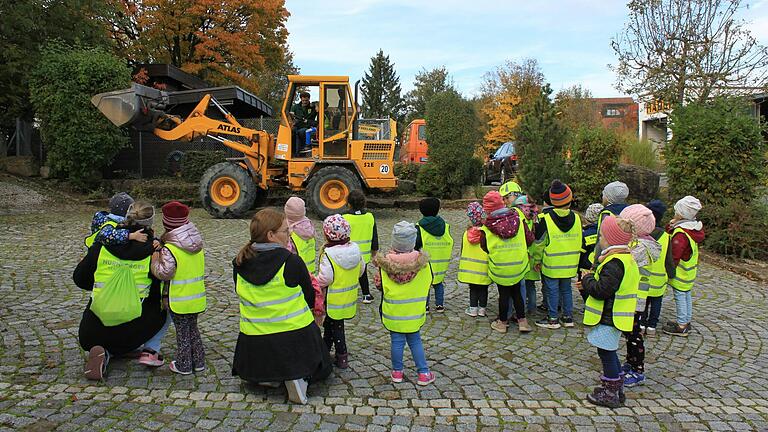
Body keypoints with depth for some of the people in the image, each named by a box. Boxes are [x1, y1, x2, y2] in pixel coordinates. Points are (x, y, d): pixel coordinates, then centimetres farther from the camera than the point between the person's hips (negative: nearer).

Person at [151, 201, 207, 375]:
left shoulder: (169, 250, -19)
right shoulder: (198, 245, 2)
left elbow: (165, 273, -24)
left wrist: (155, 261, -6)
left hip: (179, 300, -6)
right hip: (197, 298, 6)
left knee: (183, 332, 7)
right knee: (193, 329, 20)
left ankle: (183, 365, 19)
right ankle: (198, 362, 27)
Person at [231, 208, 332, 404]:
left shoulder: (239, 264, -5)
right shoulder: (292, 262, -19)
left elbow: (244, 297, 7)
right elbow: (310, 298, -6)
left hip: (254, 337, 5)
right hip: (295, 334, -5)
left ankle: (267, 375, 8)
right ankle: (298, 376, -9)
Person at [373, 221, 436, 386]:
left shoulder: (385, 263, -16)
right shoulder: (422, 261, -14)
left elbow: (380, 285, -5)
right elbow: (429, 283, -1)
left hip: (393, 312, 0)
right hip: (415, 311, 1)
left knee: (397, 341, 12)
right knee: (415, 341, 15)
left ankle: (397, 372, 25)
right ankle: (423, 373, 19)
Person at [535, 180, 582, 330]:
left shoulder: (546, 219, -15)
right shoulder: (576, 218, -2)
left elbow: (539, 241, -8)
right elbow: (580, 242, 9)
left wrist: (537, 260, 4)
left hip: (552, 264, -4)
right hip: (570, 264, 4)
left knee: (553, 290, 4)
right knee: (566, 289, 16)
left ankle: (553, 319, 11)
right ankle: (568, 317, 23)